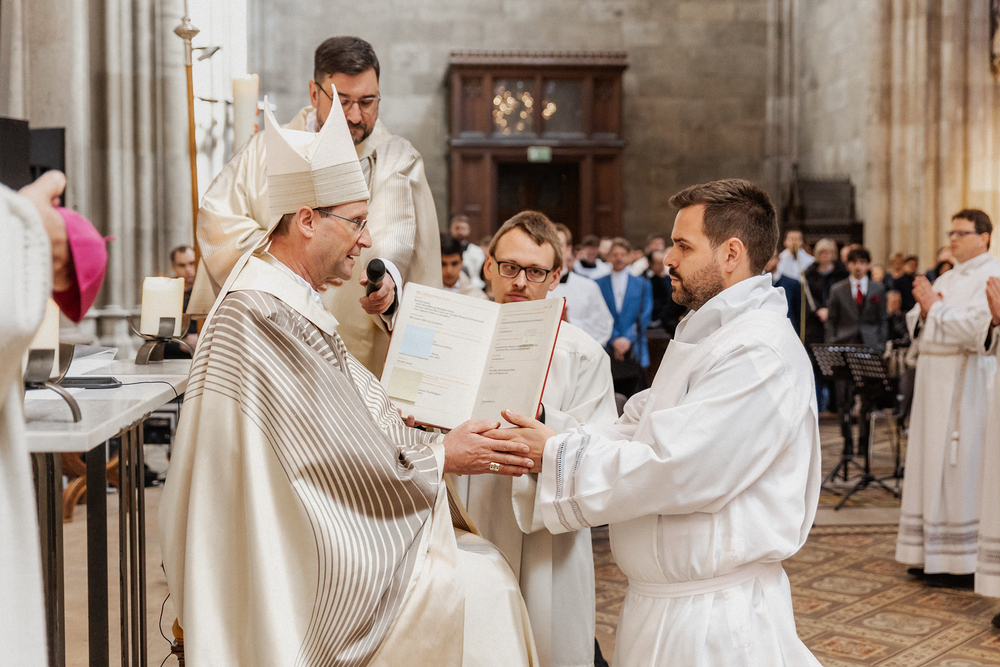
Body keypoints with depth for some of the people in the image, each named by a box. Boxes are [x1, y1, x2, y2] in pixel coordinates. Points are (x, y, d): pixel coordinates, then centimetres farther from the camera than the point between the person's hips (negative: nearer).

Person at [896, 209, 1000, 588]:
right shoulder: (947, 279, 18)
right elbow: (915, 325, 15)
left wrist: (935, 306, -11)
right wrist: (925, 308, -5)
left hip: (967, 382, -8)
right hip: (935, 380, 9)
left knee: (962, 469, -7)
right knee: (933, 464, 9)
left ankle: (964, 563, 0)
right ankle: (933, 555, 17)